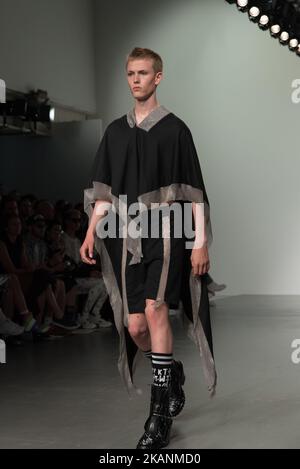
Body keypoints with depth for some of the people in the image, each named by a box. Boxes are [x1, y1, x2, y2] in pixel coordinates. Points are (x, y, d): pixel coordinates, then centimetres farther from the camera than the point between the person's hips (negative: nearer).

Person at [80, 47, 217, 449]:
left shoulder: (174, 129, 0)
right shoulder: (115, 131, 12)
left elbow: (194, 191, -2)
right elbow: (104, 190, 13)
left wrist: (201, 242, -7)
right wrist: (92, 233, 1)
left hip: (167, 235, -5)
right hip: (130, 238, 5)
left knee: (155, 308, -21)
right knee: (135, 326, 3)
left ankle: (160, 414, -14)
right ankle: (172, 373, 34)